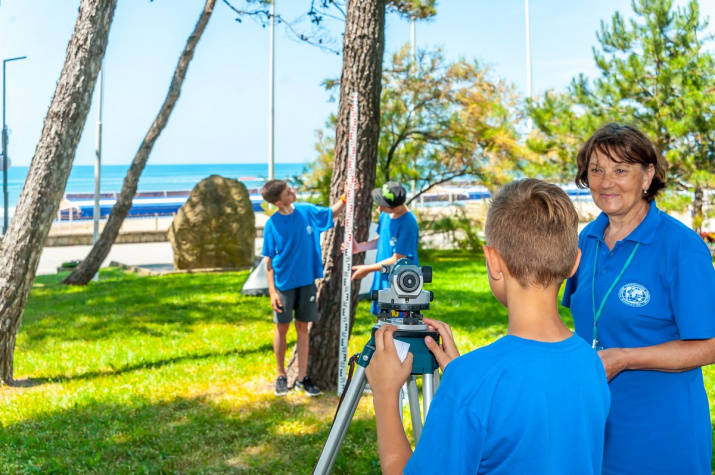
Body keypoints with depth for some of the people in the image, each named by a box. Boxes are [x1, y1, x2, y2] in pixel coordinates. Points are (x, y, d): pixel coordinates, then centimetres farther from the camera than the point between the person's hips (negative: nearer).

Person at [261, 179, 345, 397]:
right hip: (284, 284, -3)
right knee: (282, 328, 8)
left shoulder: (306, 211, -4)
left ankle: (303, 377, 17)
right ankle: (281, 376, 23)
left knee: (303, 328, 8)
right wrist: (272, 292, -12)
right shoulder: (272, 225, -13)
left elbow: (332, 213, 15)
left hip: (307, 281, 3)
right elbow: (269, 261, -7)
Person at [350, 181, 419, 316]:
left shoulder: (408, 224, -25)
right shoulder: (385, 214, -1)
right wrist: (359, 247, 3)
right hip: (383, 280, 8)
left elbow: (397, 260, -21)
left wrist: (367, 269, -13)